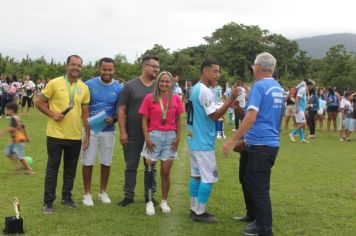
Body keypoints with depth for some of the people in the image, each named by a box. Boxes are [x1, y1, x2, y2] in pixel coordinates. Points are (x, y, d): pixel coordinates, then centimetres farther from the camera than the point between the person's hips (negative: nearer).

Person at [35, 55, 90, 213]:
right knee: (52, 168, 4)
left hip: (75, 136, 4)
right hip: (56, 135, -3)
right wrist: (52, 114, -15)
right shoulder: (54, 83, -6)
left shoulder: (84, 88, 5)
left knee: (71, 169, 14)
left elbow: (85, 113, 9)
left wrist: (87, 135, 7)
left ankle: (67, 197, 29)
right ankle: (48, 202, 12)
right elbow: (39, 102, -1)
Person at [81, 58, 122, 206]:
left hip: (108, 130, 2)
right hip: (90, 128, -2)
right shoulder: (89, 84, -6)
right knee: (87, 162, 2)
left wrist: (114, 119, -15)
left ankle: (103, 192, 28)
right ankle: (87, 193, 16)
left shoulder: (118, 88, -2)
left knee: (106, 162, 11)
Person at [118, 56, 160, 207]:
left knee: (151, 167, 11)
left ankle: (149, 195, 22)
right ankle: (129, 195, 20)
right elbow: (122, 110, -4)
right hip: (132, 136, -2)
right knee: (131, 166, 8)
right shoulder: (130, 86, -3)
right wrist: (122, 132, -10)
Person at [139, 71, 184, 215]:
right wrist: (147, 137, -10)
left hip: (170, 137, 1)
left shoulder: (176, 99, 3)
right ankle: (150, 202, 13)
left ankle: (164, 202, 20)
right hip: (154, 136, -1)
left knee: (165, 172, 6)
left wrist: (178, 137, 0)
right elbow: (144, 120, -1)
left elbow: (178, 120, 9)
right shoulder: (149, 98, -3)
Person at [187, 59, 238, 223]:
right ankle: (199, 213, 3)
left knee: (196, 175, 14)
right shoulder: (205, 91, -18)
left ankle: (194, 209, 20)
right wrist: (231, 100, -22)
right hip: (203, 142, -10)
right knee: (209, 178, -3)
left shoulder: (196, 88, 13)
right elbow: (214, 116, -21)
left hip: (194, 140, 10)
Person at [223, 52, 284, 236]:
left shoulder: (259, 86, -13)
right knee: (249, 184, 19)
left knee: (259, 189, -2)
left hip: (260, 145, -9)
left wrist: (232, 140, -21)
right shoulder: (279, 89, 14)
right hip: (272, 143, 9)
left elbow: (251, 117, -22)